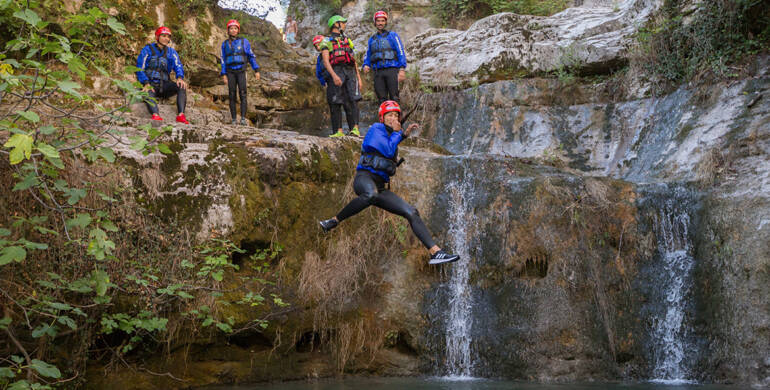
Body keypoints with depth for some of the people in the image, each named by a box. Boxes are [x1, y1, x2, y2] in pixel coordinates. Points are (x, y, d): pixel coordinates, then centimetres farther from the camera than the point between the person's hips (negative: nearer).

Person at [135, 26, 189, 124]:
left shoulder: (171, 52, 14)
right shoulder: (147, 50, 5)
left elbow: (178, 66, -1)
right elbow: (140, 69, -2)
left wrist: (180, 77, -26)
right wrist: (146, 84, -21)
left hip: (164, 85, 3)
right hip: (151, 84, -3)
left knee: (181, 86, -27)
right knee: (148, 94, -38)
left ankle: (180, 115, -43)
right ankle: (155, 115, -64)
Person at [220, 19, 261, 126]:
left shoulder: (244, 41, 4)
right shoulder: (225, 44, 10)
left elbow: (251, 56, 7)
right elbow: (223, 60, 13)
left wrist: (256, 70, 1)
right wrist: (223, 74, 4)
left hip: (241, 71, -2)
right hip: (230, 72, 2)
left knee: (242, 94, -15)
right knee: (232, 95, -2)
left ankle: (243, 119, -19)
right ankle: (233, 120, 1)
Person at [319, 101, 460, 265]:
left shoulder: (392, 135, 24)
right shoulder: (376, 129, 0)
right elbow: (388, 150, -13)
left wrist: (404, 133, 31)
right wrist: (397, 132, 3)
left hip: (381, 187, 8)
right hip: (365, 177, -8)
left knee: (412, 213, -4)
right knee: (371, 194, -44)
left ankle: (435, 252, -7)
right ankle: (333, 221, -30)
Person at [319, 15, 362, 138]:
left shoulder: (347, 40, 27)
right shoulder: (327, 41, 8)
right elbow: (325, 61, -4)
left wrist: (358, 77, 16)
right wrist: (334, 75, -19)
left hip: (350, 72, 4)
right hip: (336, 71, -4)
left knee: (352, 101, -12)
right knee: (335, 104, -5)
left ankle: (355, 129, -19)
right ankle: (338, 131, -3)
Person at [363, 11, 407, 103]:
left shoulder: (392, 36, 7)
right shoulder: (372, 39, 19)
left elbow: (401, 53, 0)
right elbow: (367, 56, 22)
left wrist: (402, 70, -11)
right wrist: (366, 65, 0)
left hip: (391, 70, -4)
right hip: (378, 72, 4)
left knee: (393, 98, -11)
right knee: (382, 99, 0)